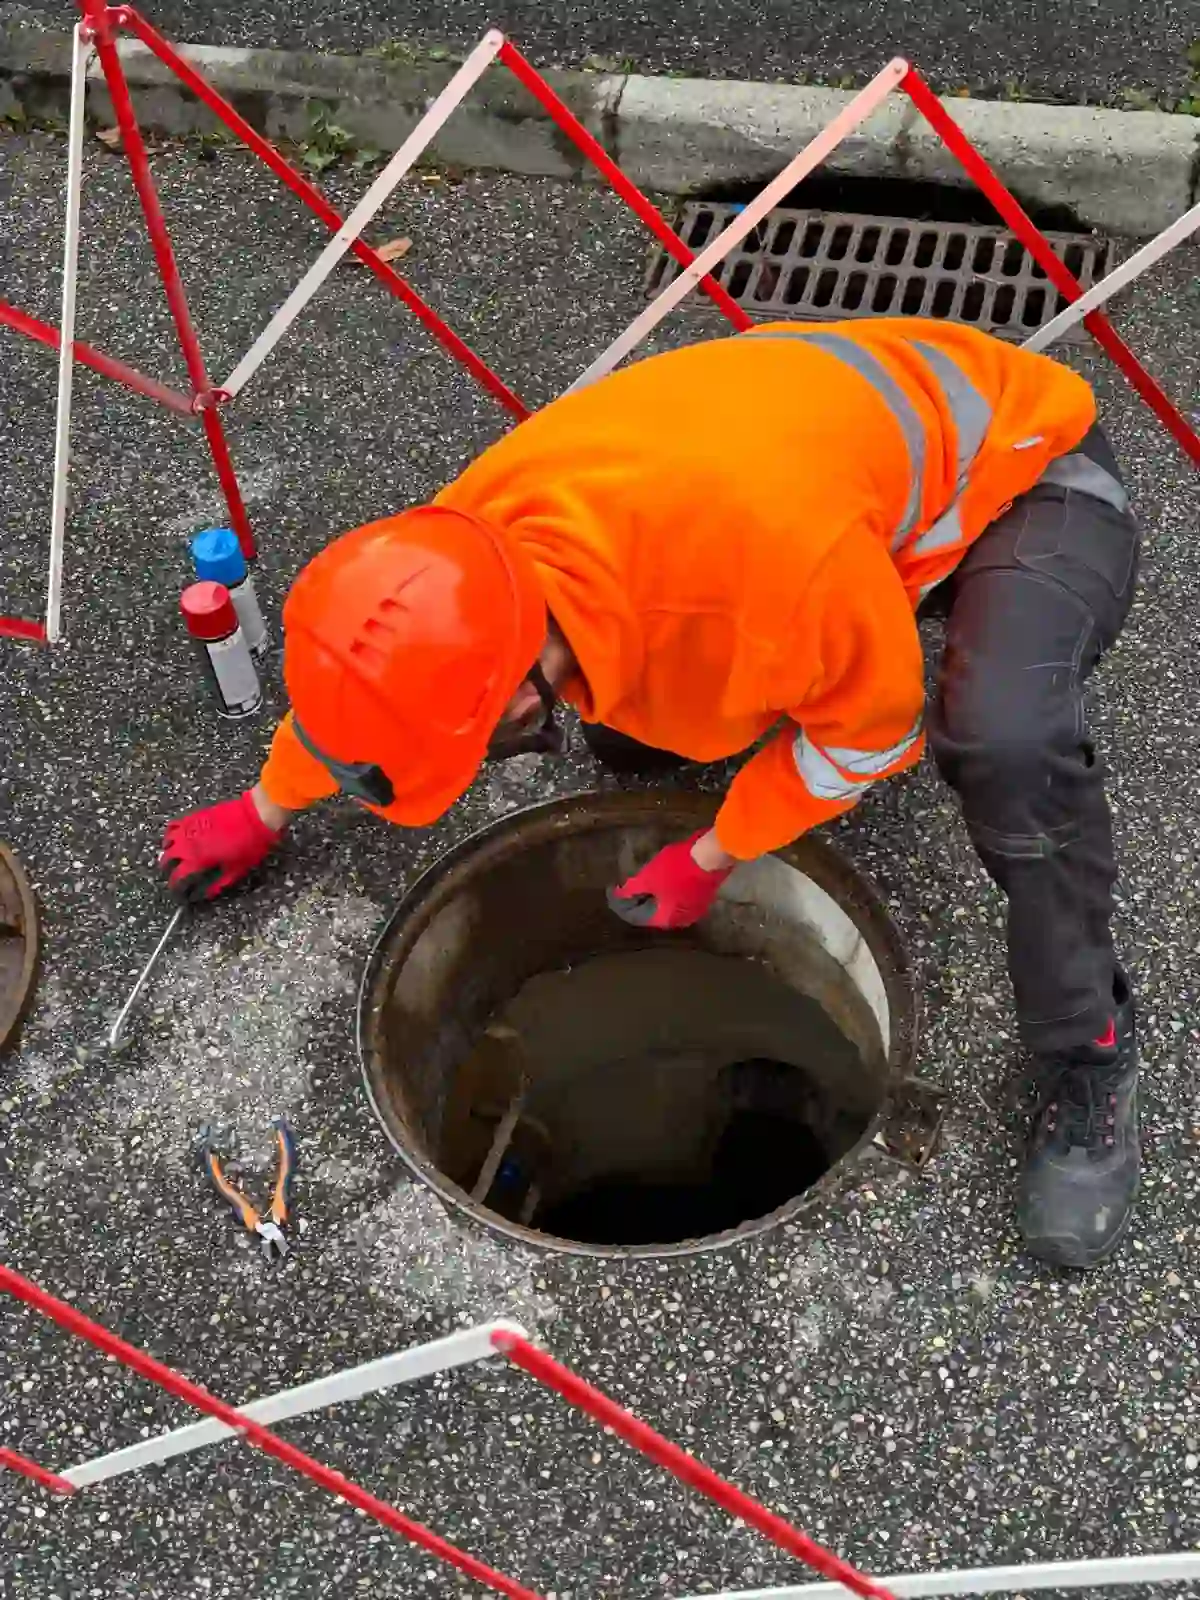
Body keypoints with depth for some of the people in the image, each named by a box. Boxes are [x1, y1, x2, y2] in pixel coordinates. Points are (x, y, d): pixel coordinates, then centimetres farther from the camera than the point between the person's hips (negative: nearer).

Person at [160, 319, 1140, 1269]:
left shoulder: (769, 547, -45)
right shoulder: (483, 526, -23)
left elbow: (874, 727, -23)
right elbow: (367, 673, 1)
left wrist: (712, 860, -14)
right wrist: (264, 812, 14)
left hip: (1019, 469, -6)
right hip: (845, 442, 6)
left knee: (1007, 745, -36)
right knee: (622, 729, 1)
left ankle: (1088, 1060, -12)